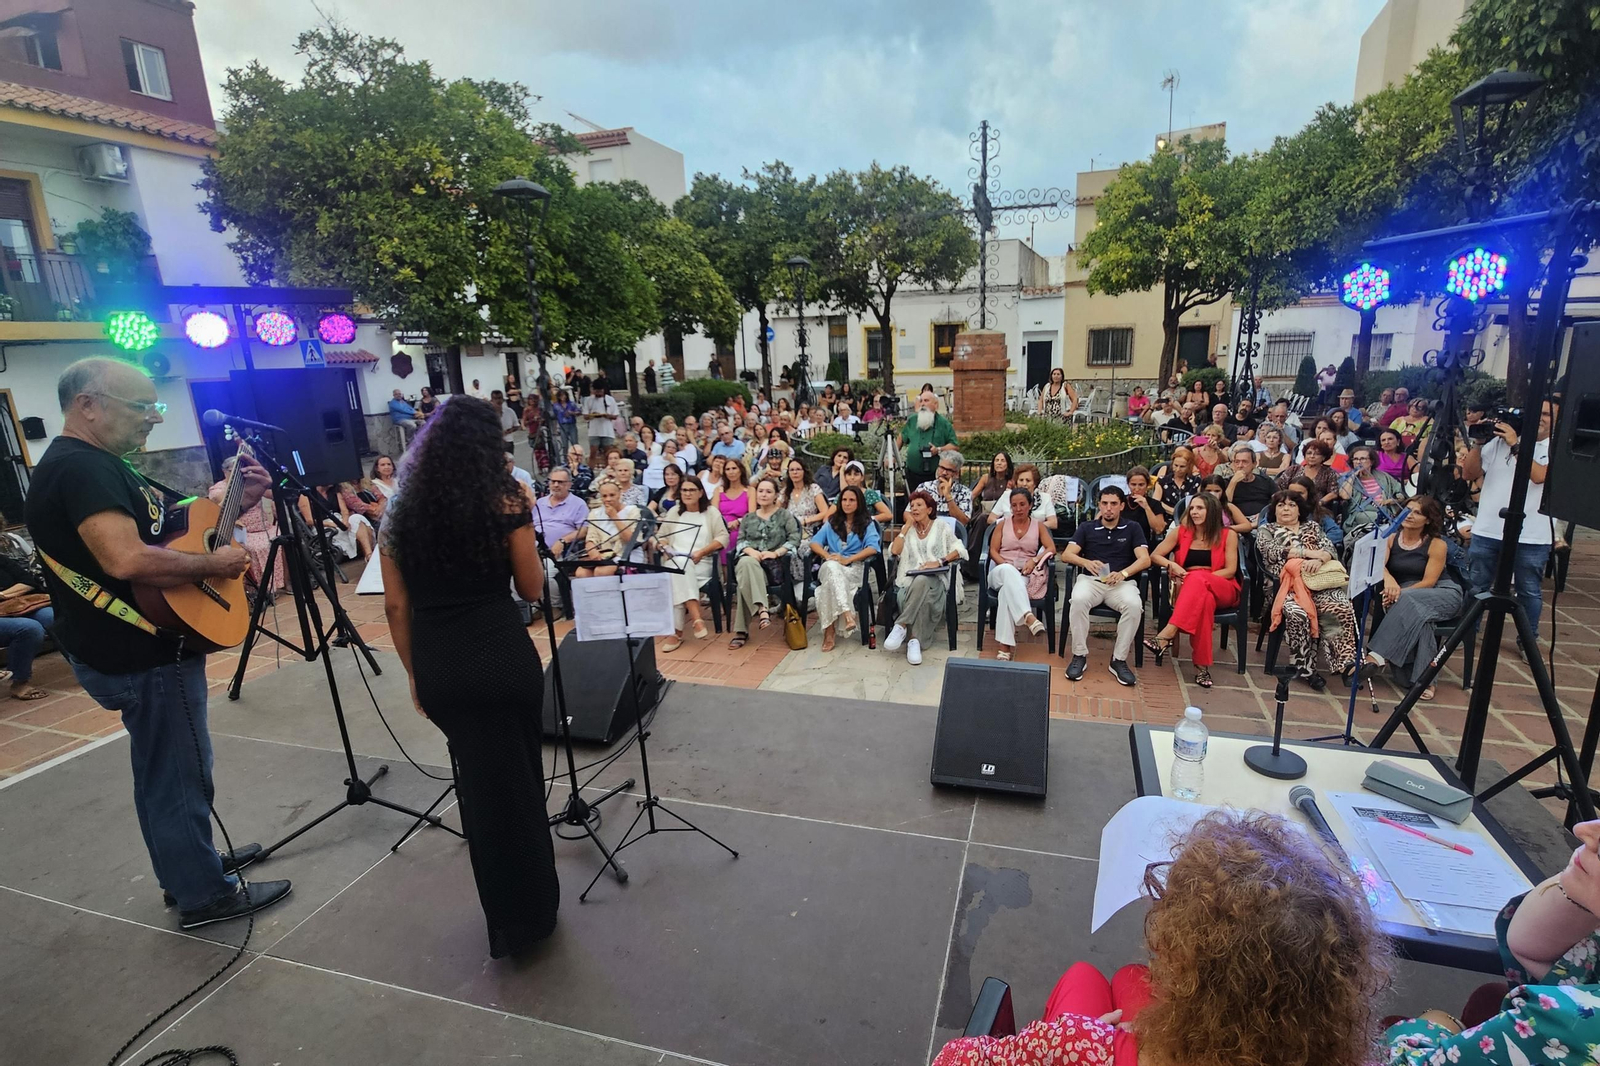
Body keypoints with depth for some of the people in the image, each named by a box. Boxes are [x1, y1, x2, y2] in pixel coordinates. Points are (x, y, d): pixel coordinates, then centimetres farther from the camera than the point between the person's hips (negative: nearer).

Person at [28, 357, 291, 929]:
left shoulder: (99, 464, 11)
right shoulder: (80, 467, -22)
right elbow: (127, 559, -36)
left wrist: (236, 502, 5)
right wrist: (213, 564, -22)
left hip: (136, 647, 11)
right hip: (144, 656, -11)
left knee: (163, 769, 23)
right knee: (180, 774, 4)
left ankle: (190, 861, 41)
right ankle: (205, 895, 19)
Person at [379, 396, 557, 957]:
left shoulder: (403, 514, 3)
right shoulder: (505, 502, -8)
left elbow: (396, 606, 5)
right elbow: (532, 588, -1)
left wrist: (416, 675, 14)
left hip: (438, 668, 4)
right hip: (502, 659, -3)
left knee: (480, 782, 19)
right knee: (520, 779, 15)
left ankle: (511, 921, 35)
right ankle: (532, 908, 32)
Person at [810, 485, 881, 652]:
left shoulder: (867, 523, 12)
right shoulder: (832, 522, 22)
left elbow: (872, 548, -7)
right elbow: (815, 542, 9)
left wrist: (848, 559, -20)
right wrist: (827, 556, -13)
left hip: (855, 568, -2)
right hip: (831, 567, 2)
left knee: (830, 582, -37)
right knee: (832, 566, -39)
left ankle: (829, 631, -40)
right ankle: (847, 615, -55)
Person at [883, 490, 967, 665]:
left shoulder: (941, 527, 16)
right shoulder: (907, 529, 22)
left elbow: (960, 550, 4)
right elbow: (894, 550, 3)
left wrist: (939, 561, -11)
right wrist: (908, 524, 7)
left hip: (935, 578, -1)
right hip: (910, 578, 2)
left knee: (921, 581, -40)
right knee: (921, 595, -37)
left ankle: (901, 627, -43)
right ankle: (914, 641, -42)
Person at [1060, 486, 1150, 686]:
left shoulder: (1132, 528, 13)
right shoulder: (1086, 528, 15)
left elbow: (1145, 560, 1)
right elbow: (1066, 555, 3)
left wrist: (1123, 573, -18)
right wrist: (1086, 562, -19)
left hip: (1122, 583, 0)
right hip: (1091, 580, 0)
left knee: (1134, 605, -34)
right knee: (1078, 600, -34)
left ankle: (1119, 660, -18)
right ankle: (1079, 655, -20)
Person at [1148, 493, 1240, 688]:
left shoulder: (1228, 535, 5)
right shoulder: (1180, 532, 9)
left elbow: (1230, 570, -2)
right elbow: (1154, 556, 5)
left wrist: (1199, 578, -16)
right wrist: (1171, 565, -17)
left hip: (1222, 590, 0)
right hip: (1187, 588, 0)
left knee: (1197, 579, -39)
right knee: (1204, 599, -40)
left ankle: (1169, 633, -48)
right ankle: (1202, 664, -41)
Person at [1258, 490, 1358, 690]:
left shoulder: (1313, 527, 27)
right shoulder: (1267, 531, 19)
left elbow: (1329, 548, 9)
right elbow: (1274, 552, -2)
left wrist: (1318, 560, -14)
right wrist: (1311, 553, -8)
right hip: (1287, 584, -3)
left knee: (1344, 608, -30)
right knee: (1298, 614, -36)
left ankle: (1346, 661, -28)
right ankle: (1305, 667, -26)